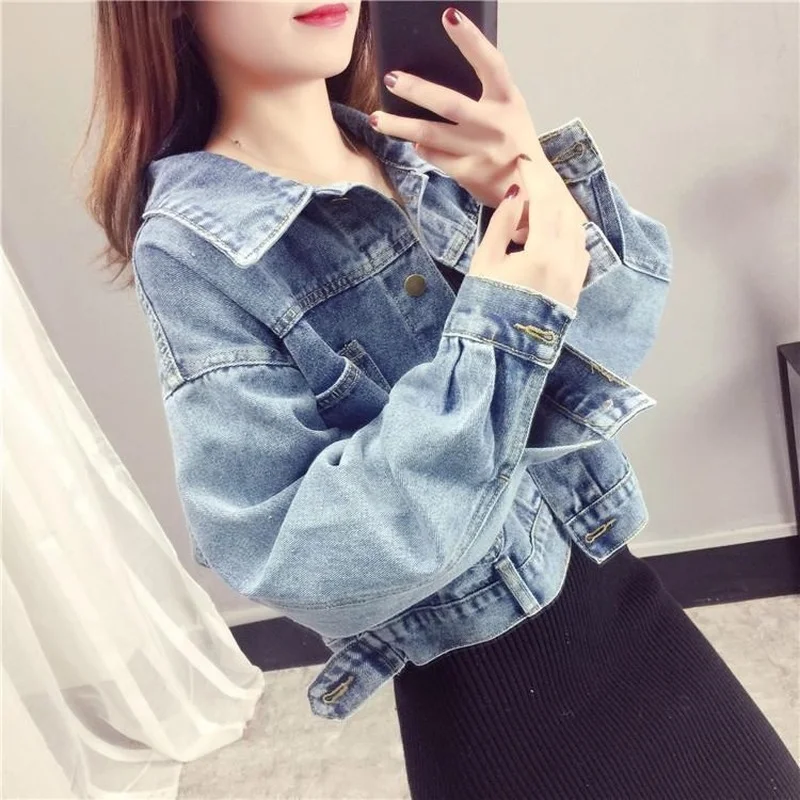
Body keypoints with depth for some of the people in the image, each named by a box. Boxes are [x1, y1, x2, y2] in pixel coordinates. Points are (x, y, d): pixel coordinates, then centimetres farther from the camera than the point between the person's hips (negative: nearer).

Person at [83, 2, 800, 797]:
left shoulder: (418, 148, -2)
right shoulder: (193, 246, -17)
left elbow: (617, 328, -3)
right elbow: (295, 560, -22)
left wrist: (551, 191, -22)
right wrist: (498, 333, -26)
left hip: (608, 578, 6)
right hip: (486, 676, -5)